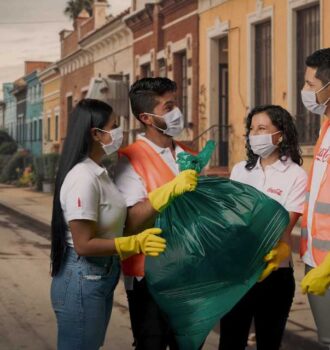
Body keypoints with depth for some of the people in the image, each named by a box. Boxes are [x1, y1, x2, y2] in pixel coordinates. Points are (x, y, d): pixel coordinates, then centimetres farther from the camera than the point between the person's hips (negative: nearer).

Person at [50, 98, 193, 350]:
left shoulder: (100, 173, 8)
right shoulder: (83, 178, -23)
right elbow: (84, 244, -24)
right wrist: (135, 243, -29)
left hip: (103, 277, 10)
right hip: (82, 280, -10)